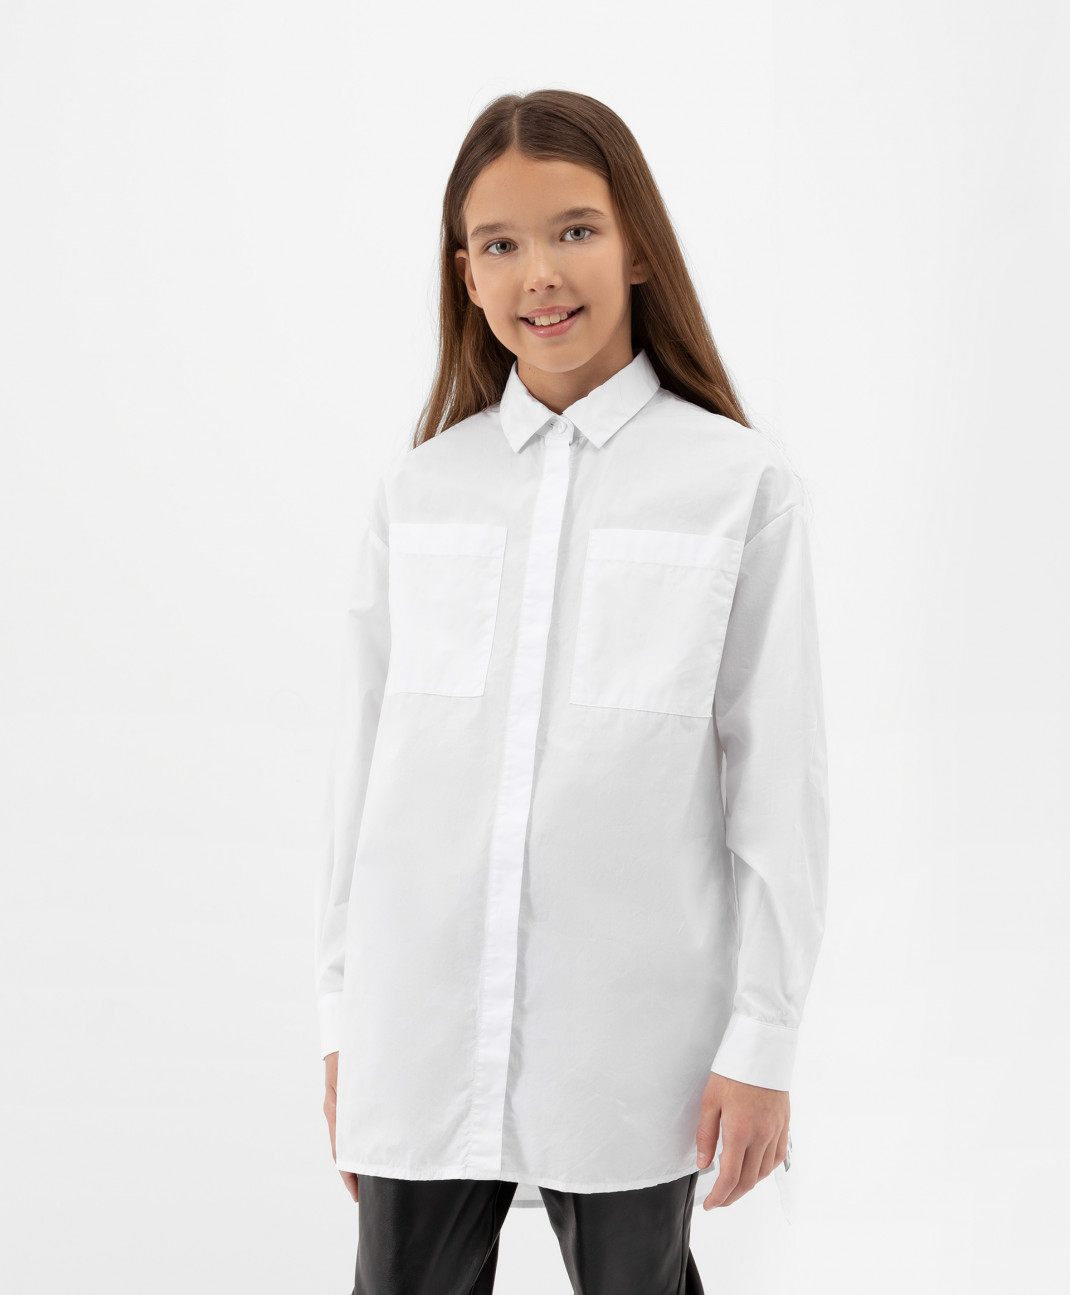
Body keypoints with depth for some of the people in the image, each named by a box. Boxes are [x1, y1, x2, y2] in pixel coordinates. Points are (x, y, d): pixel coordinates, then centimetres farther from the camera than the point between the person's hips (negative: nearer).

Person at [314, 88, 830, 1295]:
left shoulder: (741, 484, -4)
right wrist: (343, 1016, 9)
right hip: (422, 1037, 2)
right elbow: (363, 760, 8)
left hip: (630, 1046, -2)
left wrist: (763, 1042, -4)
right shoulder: (417, 491, 4)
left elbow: (776, 780, -3)